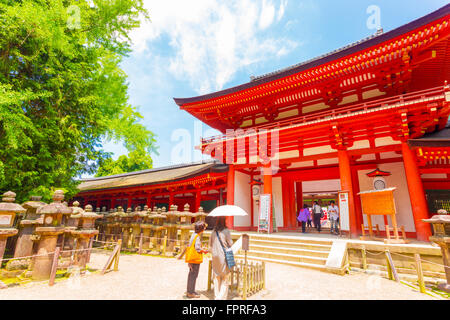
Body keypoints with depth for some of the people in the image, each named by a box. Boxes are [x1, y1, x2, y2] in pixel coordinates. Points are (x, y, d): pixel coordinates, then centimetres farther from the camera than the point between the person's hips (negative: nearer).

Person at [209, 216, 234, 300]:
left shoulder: (213, 231, 1)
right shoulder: (226, 231, -13)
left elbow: (210, 244, 9)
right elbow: (230, 244, -8)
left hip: (215, 256, 5)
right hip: (224, 256, -4)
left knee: (216, 278, 15)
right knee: (225, 279, 7)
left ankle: (216, 296, 23)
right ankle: (222, 297, 2)